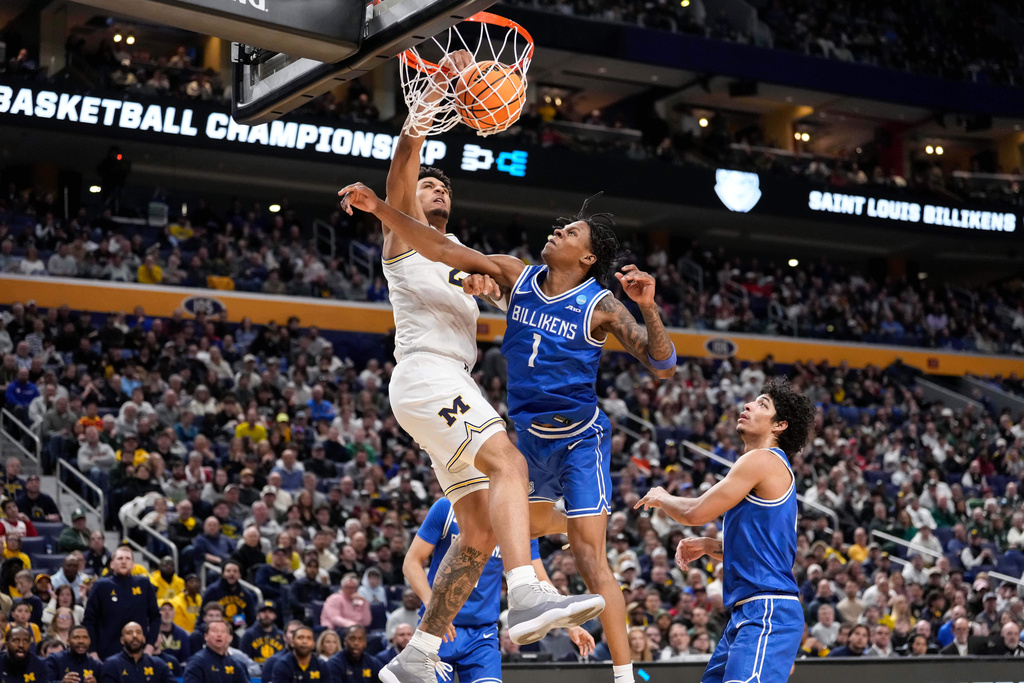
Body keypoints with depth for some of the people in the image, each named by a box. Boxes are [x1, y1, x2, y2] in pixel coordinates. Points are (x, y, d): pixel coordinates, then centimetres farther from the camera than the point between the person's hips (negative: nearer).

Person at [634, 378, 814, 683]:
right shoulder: (771, 467, 22)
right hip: (747, 612, 11)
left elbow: (695, 513, -10)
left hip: (768, 611, -11)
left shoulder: (762, 460, -9)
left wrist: (660, 498, 10)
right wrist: (708, 546, 17)